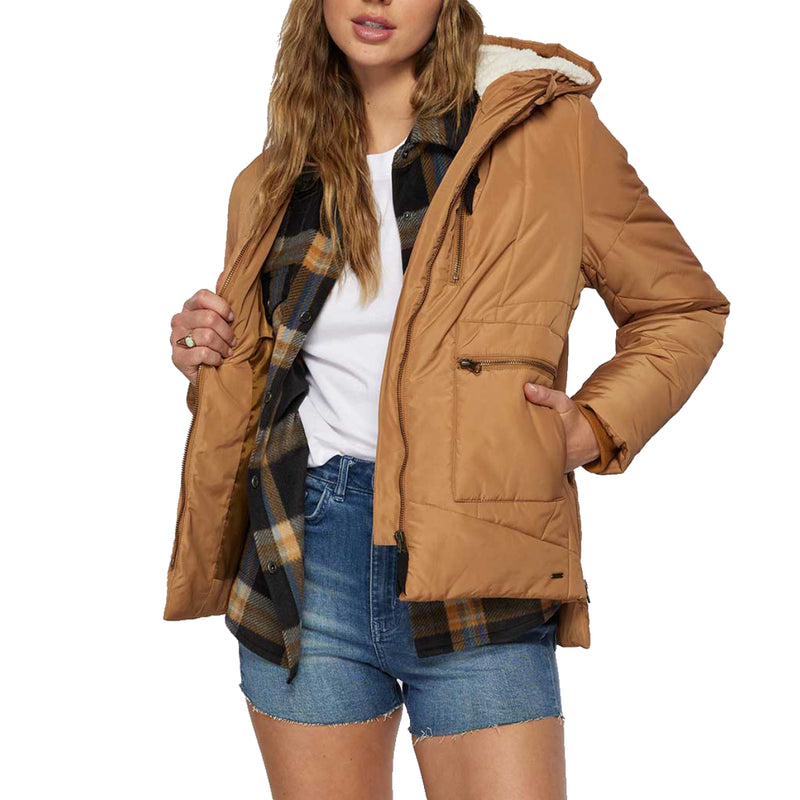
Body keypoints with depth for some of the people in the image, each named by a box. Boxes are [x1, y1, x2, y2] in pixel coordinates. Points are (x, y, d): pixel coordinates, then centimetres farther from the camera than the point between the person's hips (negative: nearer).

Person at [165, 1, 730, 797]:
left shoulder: (545, 128, 0)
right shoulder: (276, 180, 12)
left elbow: (682, 309, 8)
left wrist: (599, 427, -6)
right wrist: (209, 362, 4)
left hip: (474, 575, -3)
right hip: (302, 563, 3)